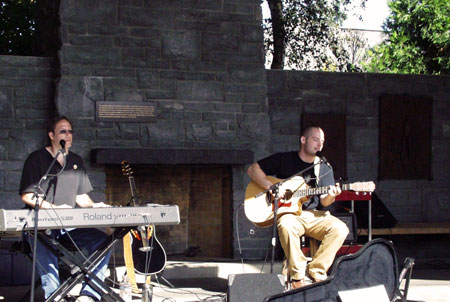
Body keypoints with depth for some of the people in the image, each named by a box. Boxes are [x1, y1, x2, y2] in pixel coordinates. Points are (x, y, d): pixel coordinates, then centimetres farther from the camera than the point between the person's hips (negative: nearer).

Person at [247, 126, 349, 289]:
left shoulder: (325, 168, 13)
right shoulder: (284, 159, 5)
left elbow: (324, 202, 5)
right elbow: (253, 169, 2)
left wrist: (330, 196, -19)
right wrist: (272, 187, -11)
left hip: (315, 215, 3)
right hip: (289, 213, -3)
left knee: (340, 229, -26)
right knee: (286, 226, -39)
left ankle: (315, 272, -16)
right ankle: (299, 277, -27)